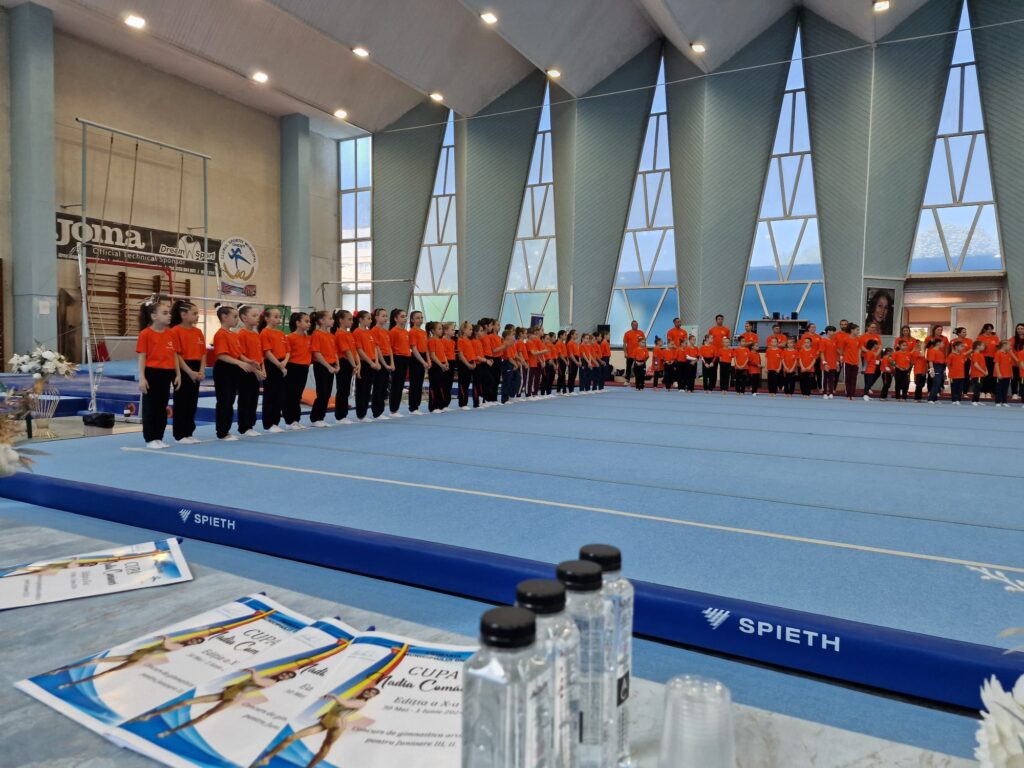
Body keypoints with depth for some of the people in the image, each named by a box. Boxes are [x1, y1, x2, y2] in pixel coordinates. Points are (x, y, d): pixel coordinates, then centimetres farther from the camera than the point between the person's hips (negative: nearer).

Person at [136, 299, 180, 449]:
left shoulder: (171, 334, 6)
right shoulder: (145, 334, -9)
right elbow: (142, 357, -9)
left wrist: (178, 374, 6)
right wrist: (142, 377, -14)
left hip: (166, 374, 5)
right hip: (152, 373, -5)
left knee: (162, 407, 12)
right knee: (150, 407, 4)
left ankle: (159, 438, 22)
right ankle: (150, 439, 13)